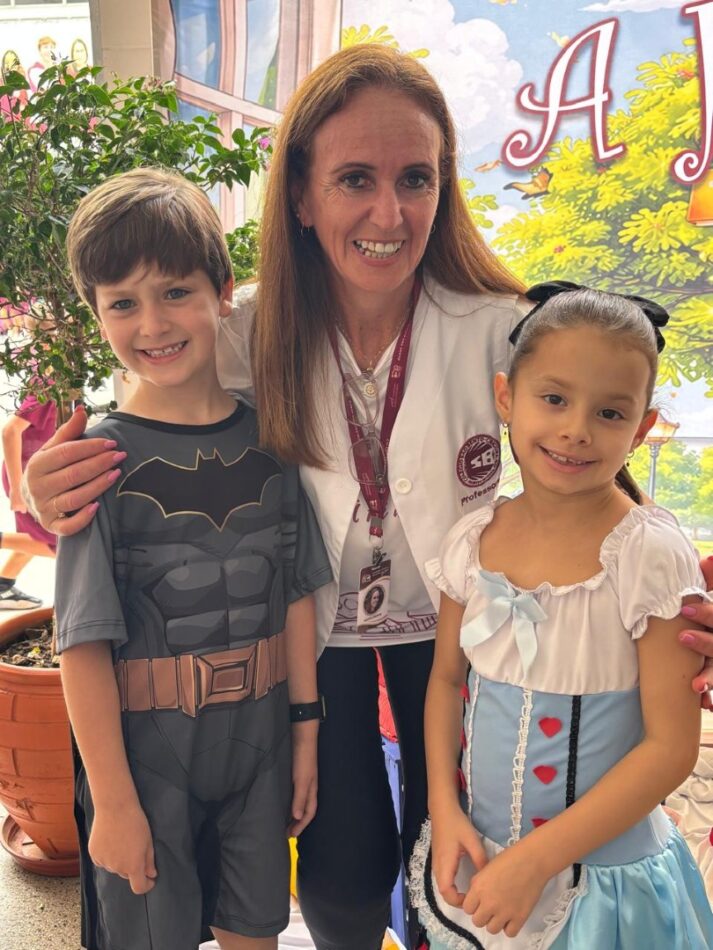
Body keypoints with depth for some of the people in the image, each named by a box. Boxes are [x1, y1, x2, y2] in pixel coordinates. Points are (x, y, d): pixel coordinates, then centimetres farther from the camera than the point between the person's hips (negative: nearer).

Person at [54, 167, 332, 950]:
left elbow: (295, 595, 2)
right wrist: (112, 799, -11)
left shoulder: (266, 438, -3)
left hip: (259, 733, 3)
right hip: (145, 745, -3)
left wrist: (304, 730, 5)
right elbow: (85, 645, -13)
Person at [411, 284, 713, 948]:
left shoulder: (650, 556, -20)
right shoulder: (472, 542, -7)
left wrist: (536, 860, -17)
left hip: (605, 879, -4)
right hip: (480, 856, 4)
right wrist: (444, 811, -6)